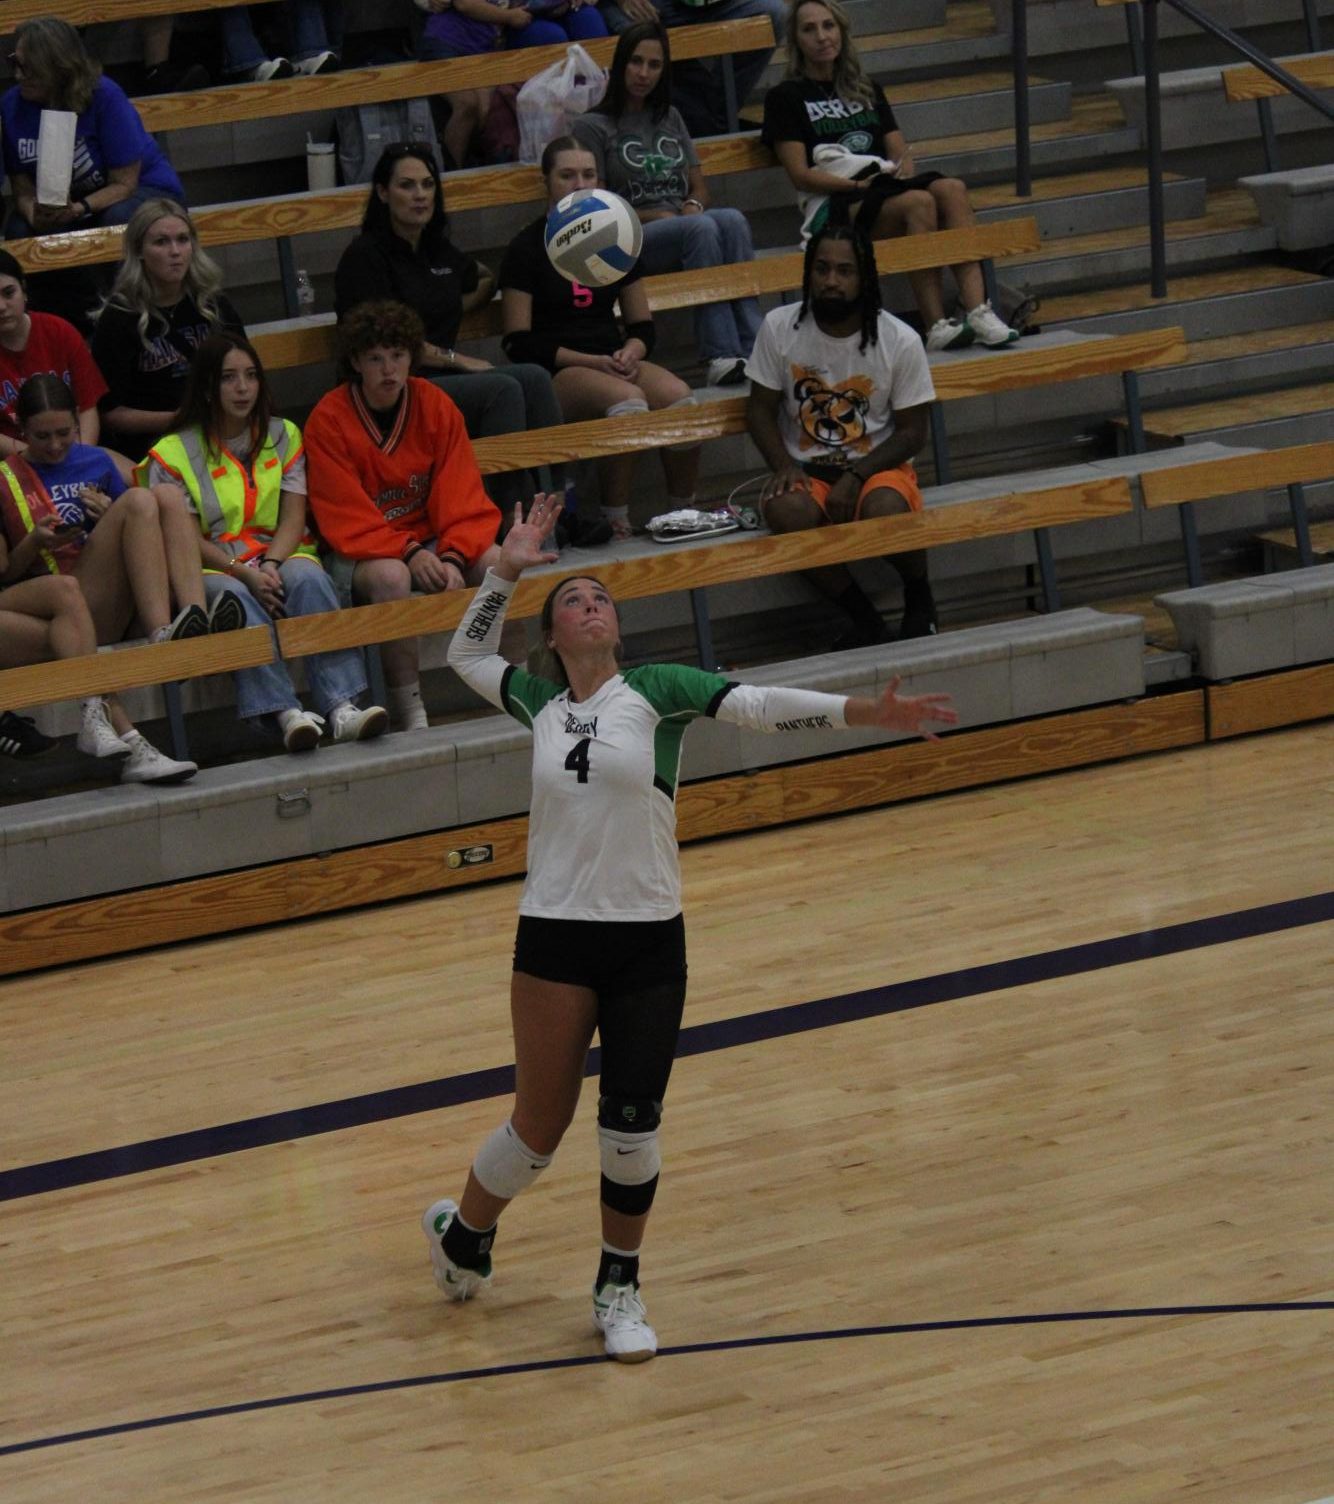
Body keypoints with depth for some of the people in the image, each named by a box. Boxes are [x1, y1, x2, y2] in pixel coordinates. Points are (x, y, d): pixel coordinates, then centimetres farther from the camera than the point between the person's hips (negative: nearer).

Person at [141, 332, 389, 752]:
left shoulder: (283, 436, 13)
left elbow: (294, 517, 4)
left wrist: (270, 566, -16)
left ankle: (341, 706, -44)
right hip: (211, 570, -2)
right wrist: (243, 574, -19)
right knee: (237, 599, -37)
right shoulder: (172, 454, 1)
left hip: (279, 558, 2)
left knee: (308, 577, -32)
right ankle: (285, 713, -49)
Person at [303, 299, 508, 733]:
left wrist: (452, 557, -21)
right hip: (360, 551, -3)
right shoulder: (328, 420, -10)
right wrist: (410, 554, -27)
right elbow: (347, 521, -13)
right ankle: (408, 708, -28)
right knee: (391, 575, -37)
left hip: (431, 539, 4)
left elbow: (462, 500, -3)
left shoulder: (435, 406, 0)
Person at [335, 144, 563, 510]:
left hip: (448, 381, 7)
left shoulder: (439, 249, 19)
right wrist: (455, 359, -9)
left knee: (534, 378, -18)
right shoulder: (366, 256, -5)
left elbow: (484, 281, 42)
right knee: (502, 389, -28)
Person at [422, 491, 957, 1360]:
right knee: (540, 1127, 5)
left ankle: (620, 1287, 21)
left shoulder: (655, 691, -1)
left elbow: (760, 706, -10)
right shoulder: (541, 702, 6)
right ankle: (464, 1231, 32)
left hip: (650, 943, 0)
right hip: (555, 939, 0)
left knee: (632, 1129, 1)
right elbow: (466, 655, 23)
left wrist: (863, 712, -22)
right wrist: (506, 573, 12)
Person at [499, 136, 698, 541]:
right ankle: (616, 523, -28)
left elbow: (642, 326, 19)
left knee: (679, 397, -29)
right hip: (555, 373, -5)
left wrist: (630, 353, -6)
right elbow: (519, 343, -5)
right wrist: (591, 362, -15)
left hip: (614, 362, 5)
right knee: (627, 399, -37)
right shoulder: (527, 248, 1)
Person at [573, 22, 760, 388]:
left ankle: (751, 347, -42)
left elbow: (699, 186, 24)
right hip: (630, 241, -5)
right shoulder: (592, 128, 7)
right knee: (701, 228, -36)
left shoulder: (670, 118, 25)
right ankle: (721, 355, -46)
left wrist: (693, 205, 0)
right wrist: (651, 216, -10)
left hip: (687, 224, 5)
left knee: (732, 220, -31)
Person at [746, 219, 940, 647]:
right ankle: (862, 616, -14)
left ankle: (918, 598, -2)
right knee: (788, 512, -34)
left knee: (885, 510, -37)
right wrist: (783, 465, -15)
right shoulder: (779, 328, -3)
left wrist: (856, 476, -17)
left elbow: (912, 432, -3)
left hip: (877, 466, -1)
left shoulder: (900, 341, -7)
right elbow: (760, 409, 4)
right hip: (806, 469, 2)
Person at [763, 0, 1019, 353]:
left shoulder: (867, 91, 26)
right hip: (833, 206, -5)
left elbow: (900, 152, 19)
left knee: (951, 188, -29)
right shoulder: (786, 97, 8)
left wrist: (904, 169, -5)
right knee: (918, 201, -35)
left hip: (889, 189, 5)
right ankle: (935, 326, -41)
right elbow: (801, 175, -2)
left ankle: (978, 310, -42)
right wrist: (860, 183, -13)